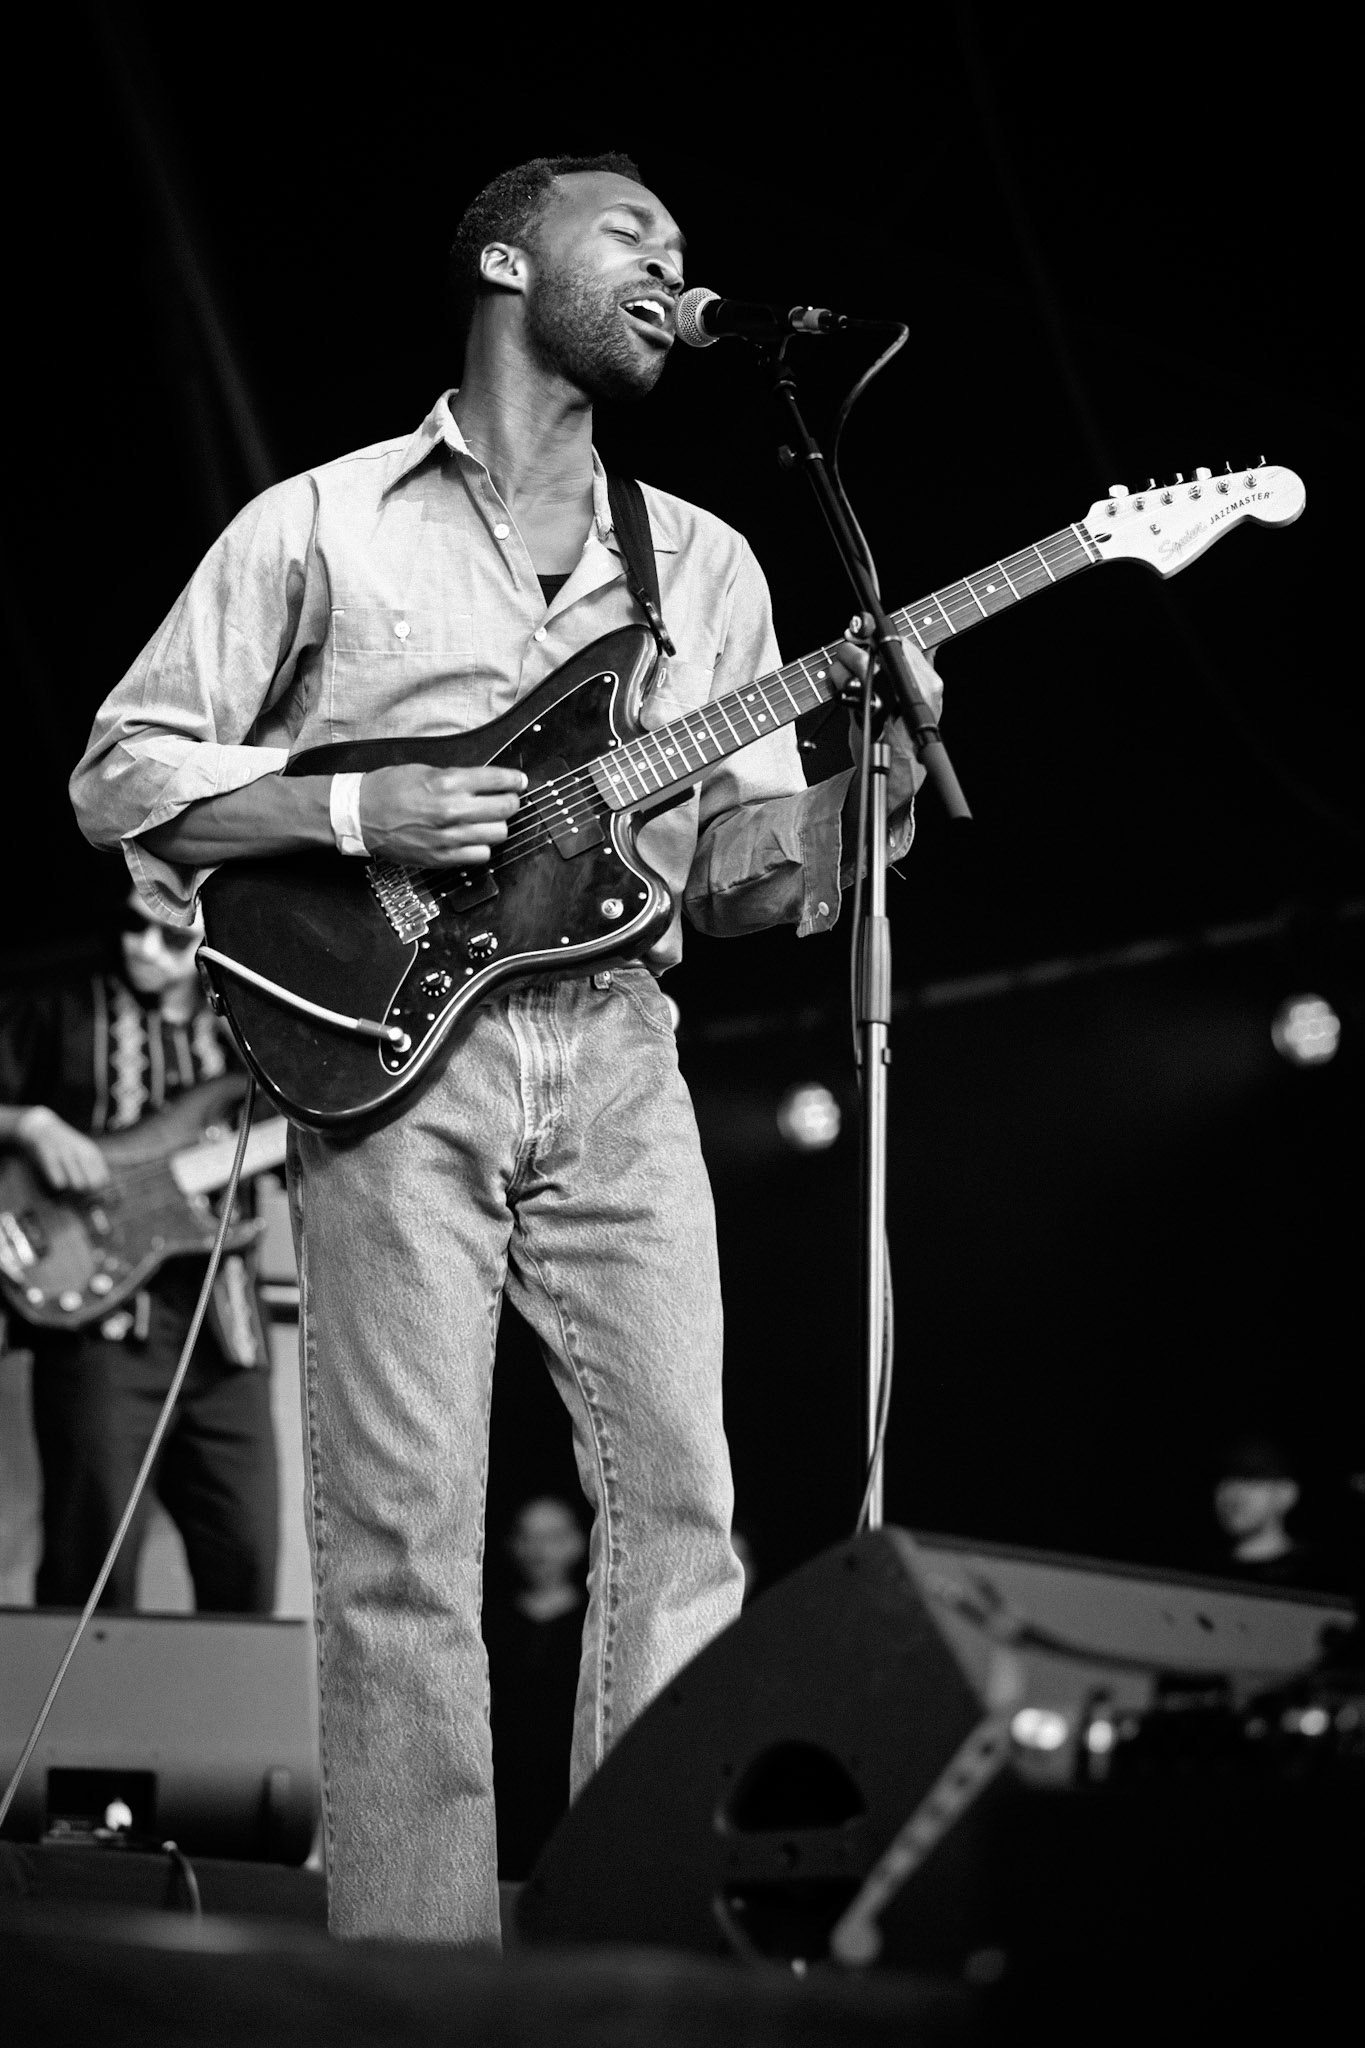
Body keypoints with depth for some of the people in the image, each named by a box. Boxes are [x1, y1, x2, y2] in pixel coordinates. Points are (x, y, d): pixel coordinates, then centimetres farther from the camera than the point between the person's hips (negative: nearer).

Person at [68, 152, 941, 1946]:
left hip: (619, 1067, 4)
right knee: (403, 1542, -6)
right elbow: (119, 774, 4)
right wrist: (356, 810, -10)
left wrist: (875, 769, -7)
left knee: (681, 1505, -4)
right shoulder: (321, 525, 6)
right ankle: (416, 1954, 1)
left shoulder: (708, 565, 18)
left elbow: (756, 872, 14)